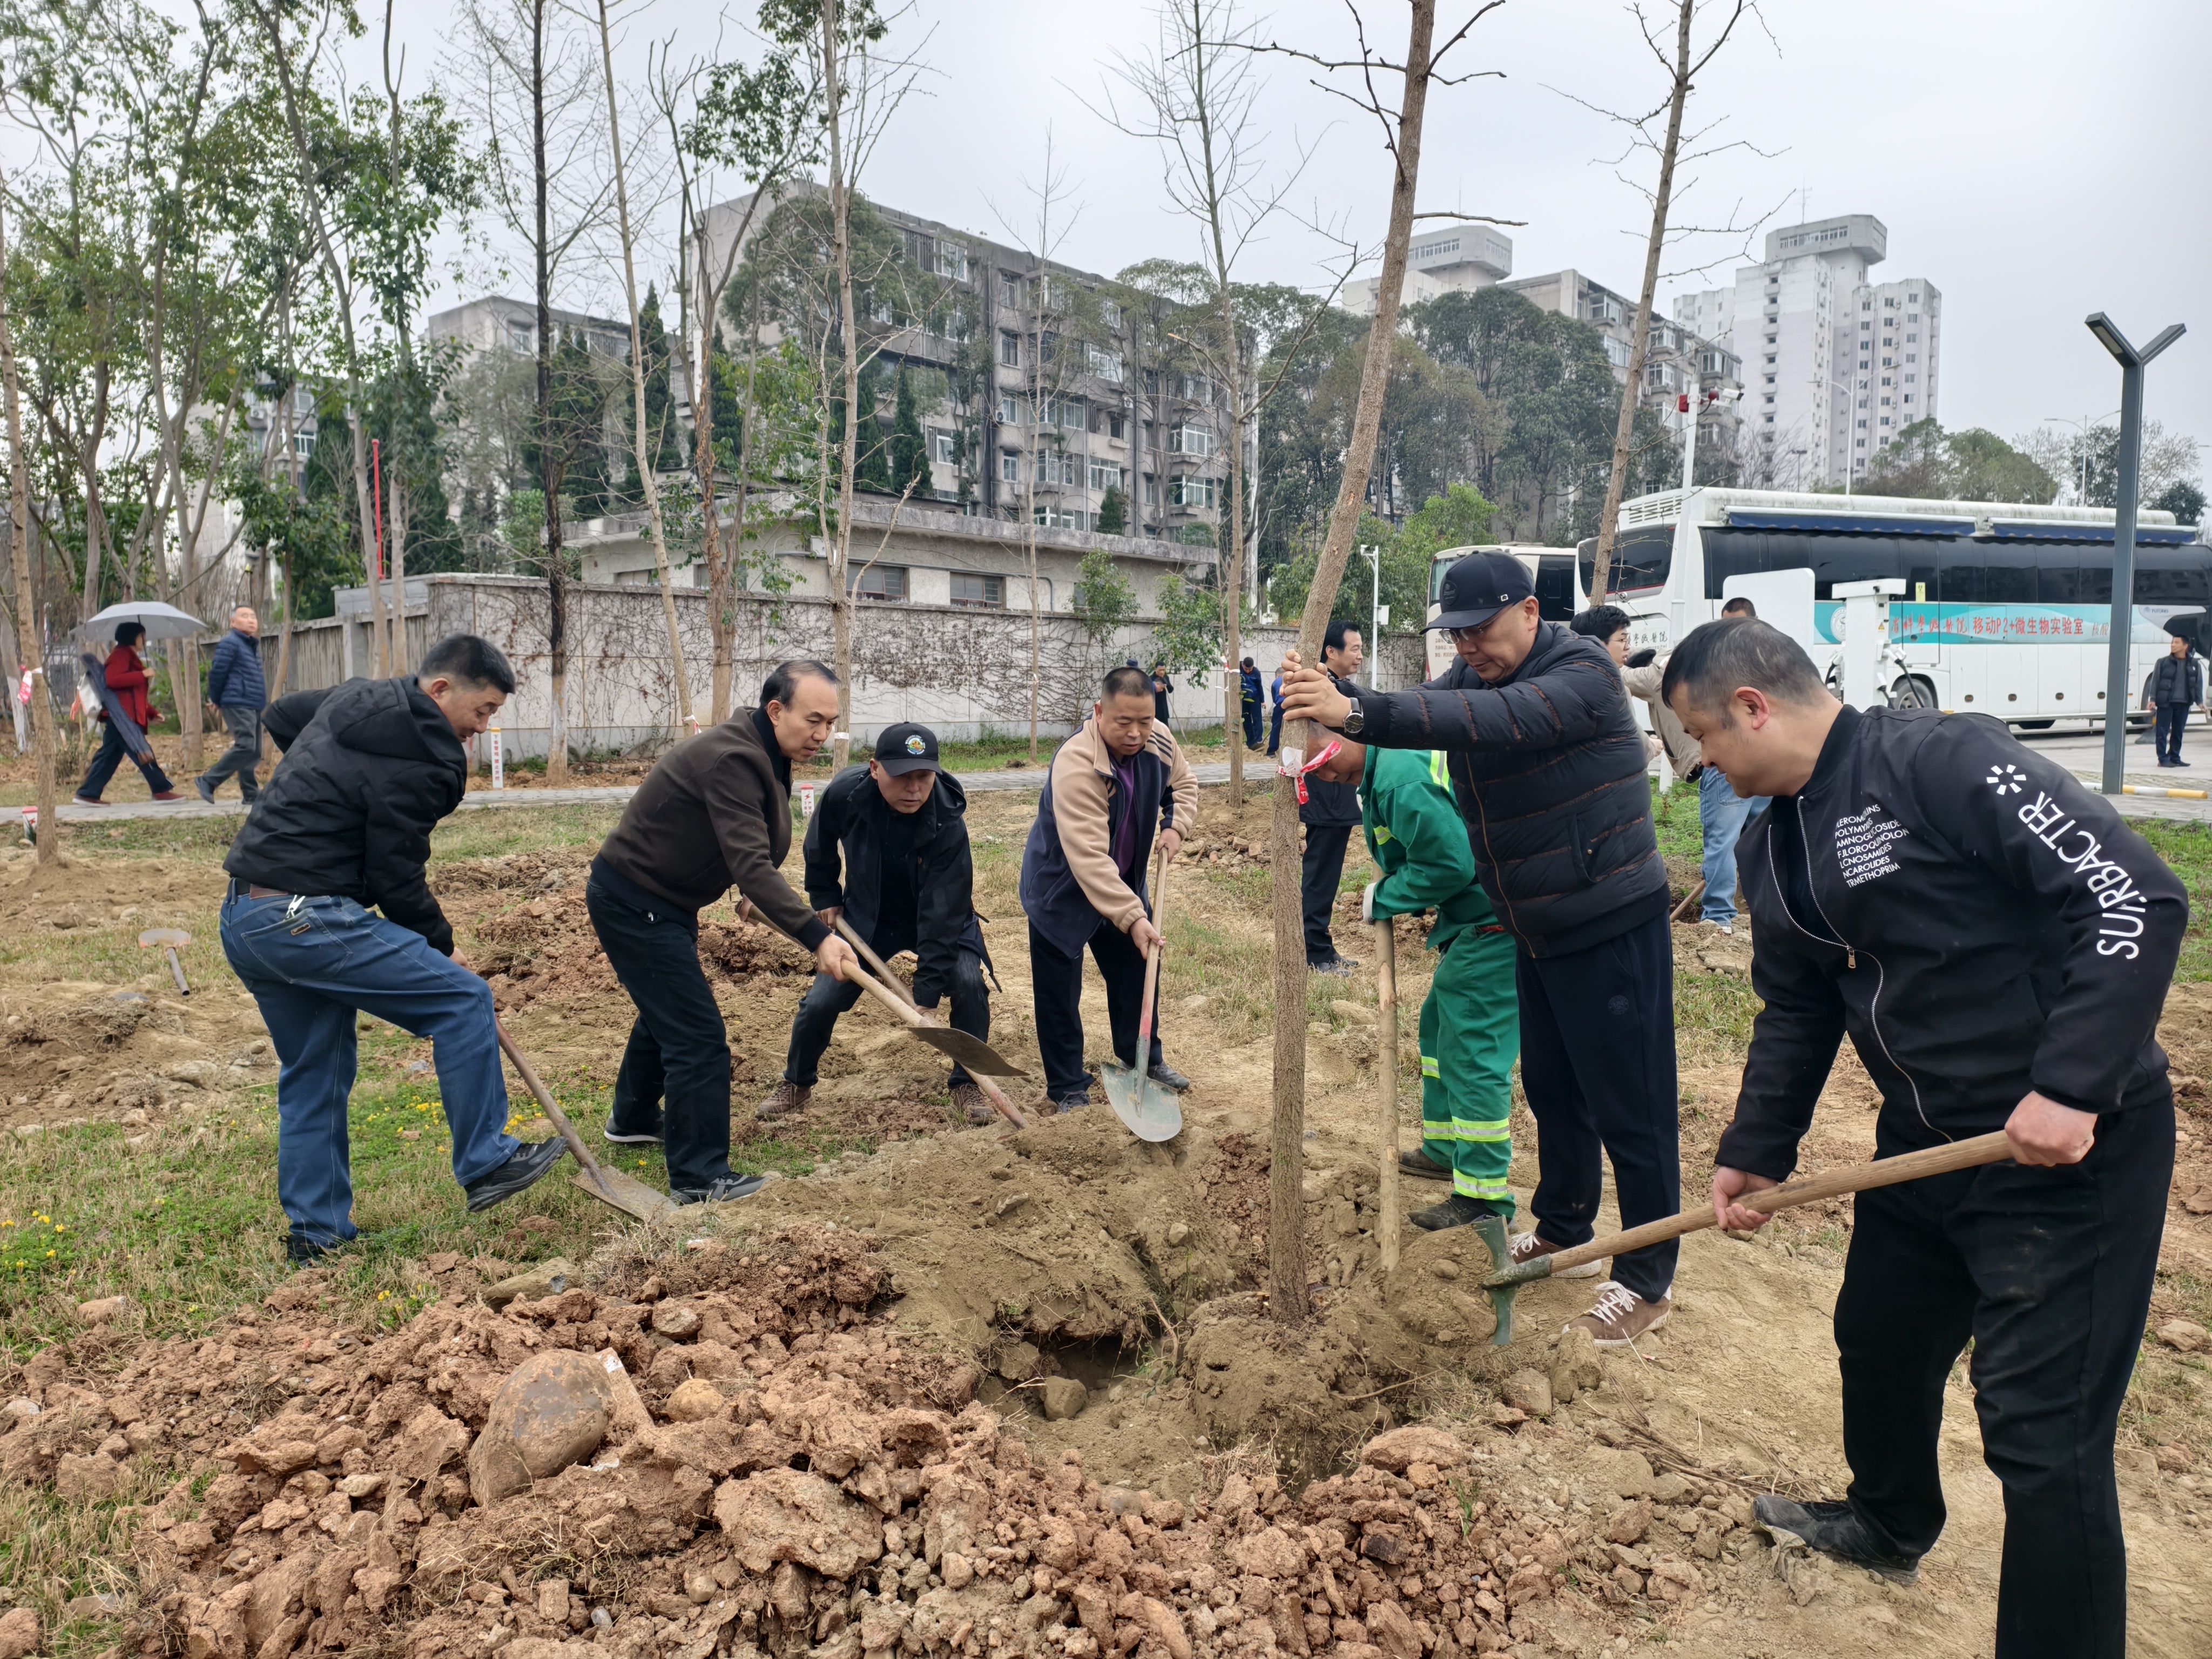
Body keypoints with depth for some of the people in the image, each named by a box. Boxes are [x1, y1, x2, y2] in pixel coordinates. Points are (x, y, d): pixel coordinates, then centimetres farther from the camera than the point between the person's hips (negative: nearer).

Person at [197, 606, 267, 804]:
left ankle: (251, 794, 10)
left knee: (253, 752, 7)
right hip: (238, 705, -9)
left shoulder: (252, 645, 20)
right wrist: (216, 701, 0)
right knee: (245, 747, -18)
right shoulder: (230, 643, -7)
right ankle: (207, 781, -12)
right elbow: (217, 673, -10)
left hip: (254, 706, 9)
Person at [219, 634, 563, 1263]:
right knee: (462, 999, -3)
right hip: (305, 920, -10)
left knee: (311, 1075, 18)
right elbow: (394, 880, -13)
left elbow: (281, 714, 34)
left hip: (241, 918, 10)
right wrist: (441, 945, 2)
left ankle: (316, 1232, 26)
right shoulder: (414, 764, -16)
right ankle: (486, 1164, 5)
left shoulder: (355, 699, 12)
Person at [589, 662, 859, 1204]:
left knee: (667, 1011, 27)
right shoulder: (733, 759, -29)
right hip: (632, 904, -11)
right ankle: (700, 1178, -2)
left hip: (663, 900, 11)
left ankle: (633, 1118, 50)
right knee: (698, 1035, -11)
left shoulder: (763, 755, 3)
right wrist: (818, 938, -43)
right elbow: (753, 866, -37)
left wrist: (750, 889, 25)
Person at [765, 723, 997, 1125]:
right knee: (821, 1000, -2)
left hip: (940, 918, -2)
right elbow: (820, 846, -2)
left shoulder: (947, 822, -34)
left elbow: (942, 912, -33)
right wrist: (824, 896, 4)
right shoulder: (845, 793, -28)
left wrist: (927, 990, -34)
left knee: (969, 984, -23)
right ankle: (796, 1084, 26)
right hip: (867, 915, 2)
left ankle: (966, 1085, -1)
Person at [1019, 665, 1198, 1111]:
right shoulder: (1076, 765, -36)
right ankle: (1067, 1087, 16)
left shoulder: (1160, 741, -14)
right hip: (1061, 889, -6)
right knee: (1059, 993, 0)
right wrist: (1132, 917, -42)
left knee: (1136, 971, 17)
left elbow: (1183, 783, 10)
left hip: (1124, 881, 6)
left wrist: (1175, 825, -9)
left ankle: (1143, 1060, 37)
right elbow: (1088, 857, -39)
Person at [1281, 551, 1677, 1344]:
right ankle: (1563, 1229, 39)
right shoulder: (1471, 676, 7)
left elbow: (1493, 719, -38)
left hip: (1614, 927, -8)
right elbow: (1417, 713, -9)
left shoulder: (1584, 674, -21)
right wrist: (1332, 703, -30)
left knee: (1630, 1104, 0)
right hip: (1538, 929, 8)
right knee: (1552, 1088, 20)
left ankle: (1648, 1279, 15)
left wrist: (1358, 711, -48)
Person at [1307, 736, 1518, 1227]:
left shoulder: (1400, 778, -24)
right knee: (1440, 1027, 22)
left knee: (1474, 1053, -6)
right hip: (1475, 916, 11)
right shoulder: (1393, 758, 10)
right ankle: (1445, 1150, 37)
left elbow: (1450, 864, -25)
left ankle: (1484, 1197, 2)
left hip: (1491, 925, -11)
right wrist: (1388, 898, 7)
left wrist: (1383, 900, -11)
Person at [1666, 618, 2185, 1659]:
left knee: (2041, 1428, -6)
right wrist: (1757, 1151, 11)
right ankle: (1889, 1526, 52)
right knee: (1878, 1338, 25)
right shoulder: (1775, 843, 6)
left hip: (2074, 1144, -9)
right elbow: (1795, 1011, 14)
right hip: (1929, 1140, 9)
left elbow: (2138, 897, -25)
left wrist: (2071, 1086, -29)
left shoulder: (1944, 761, -21)